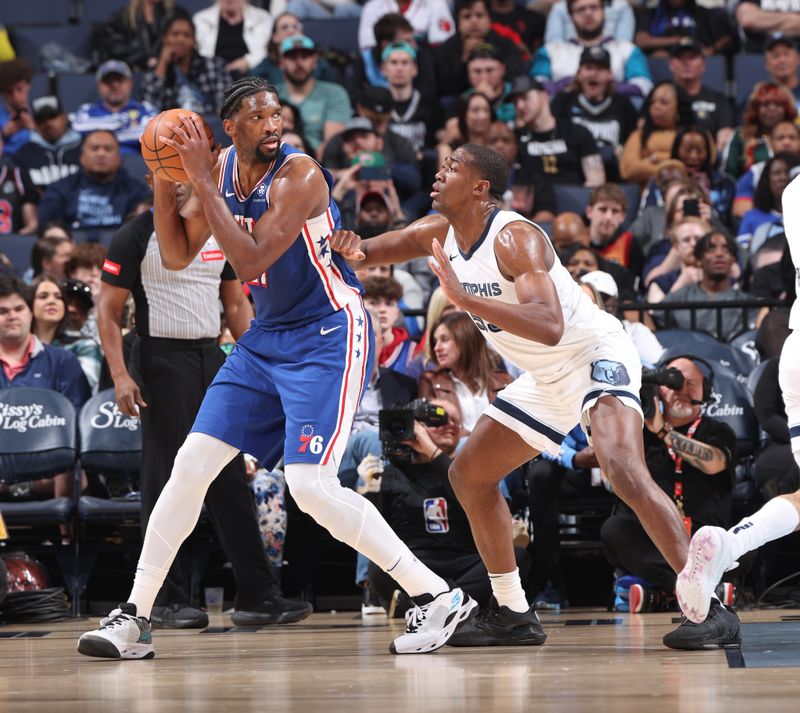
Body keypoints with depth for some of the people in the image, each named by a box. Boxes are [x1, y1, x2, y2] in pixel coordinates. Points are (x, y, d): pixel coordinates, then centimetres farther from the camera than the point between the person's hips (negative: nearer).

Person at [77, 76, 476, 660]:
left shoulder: (299, 174, -20)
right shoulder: (223, 168, 2)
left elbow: (250, 262, -28)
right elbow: (177, 256, 8)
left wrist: (203, 180, -27)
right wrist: (165, 180, -7)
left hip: (328, 336, -8)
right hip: (267, 338, 8)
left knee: (311, 486, -19)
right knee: (191, 465, 2)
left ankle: (438, 598, -11)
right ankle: (135, 620, 10)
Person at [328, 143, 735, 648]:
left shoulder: (515, 238, -26)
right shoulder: (439, 232, 0)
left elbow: (550, 327, -39)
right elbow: (376, 251, 9)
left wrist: (465, 298, -44)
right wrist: (355, 250, -16)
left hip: (595, 355, -10)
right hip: (548, 378, 10)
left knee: (623, 470, -31)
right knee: (469, 476, 11)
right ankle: (514, 615, 18)